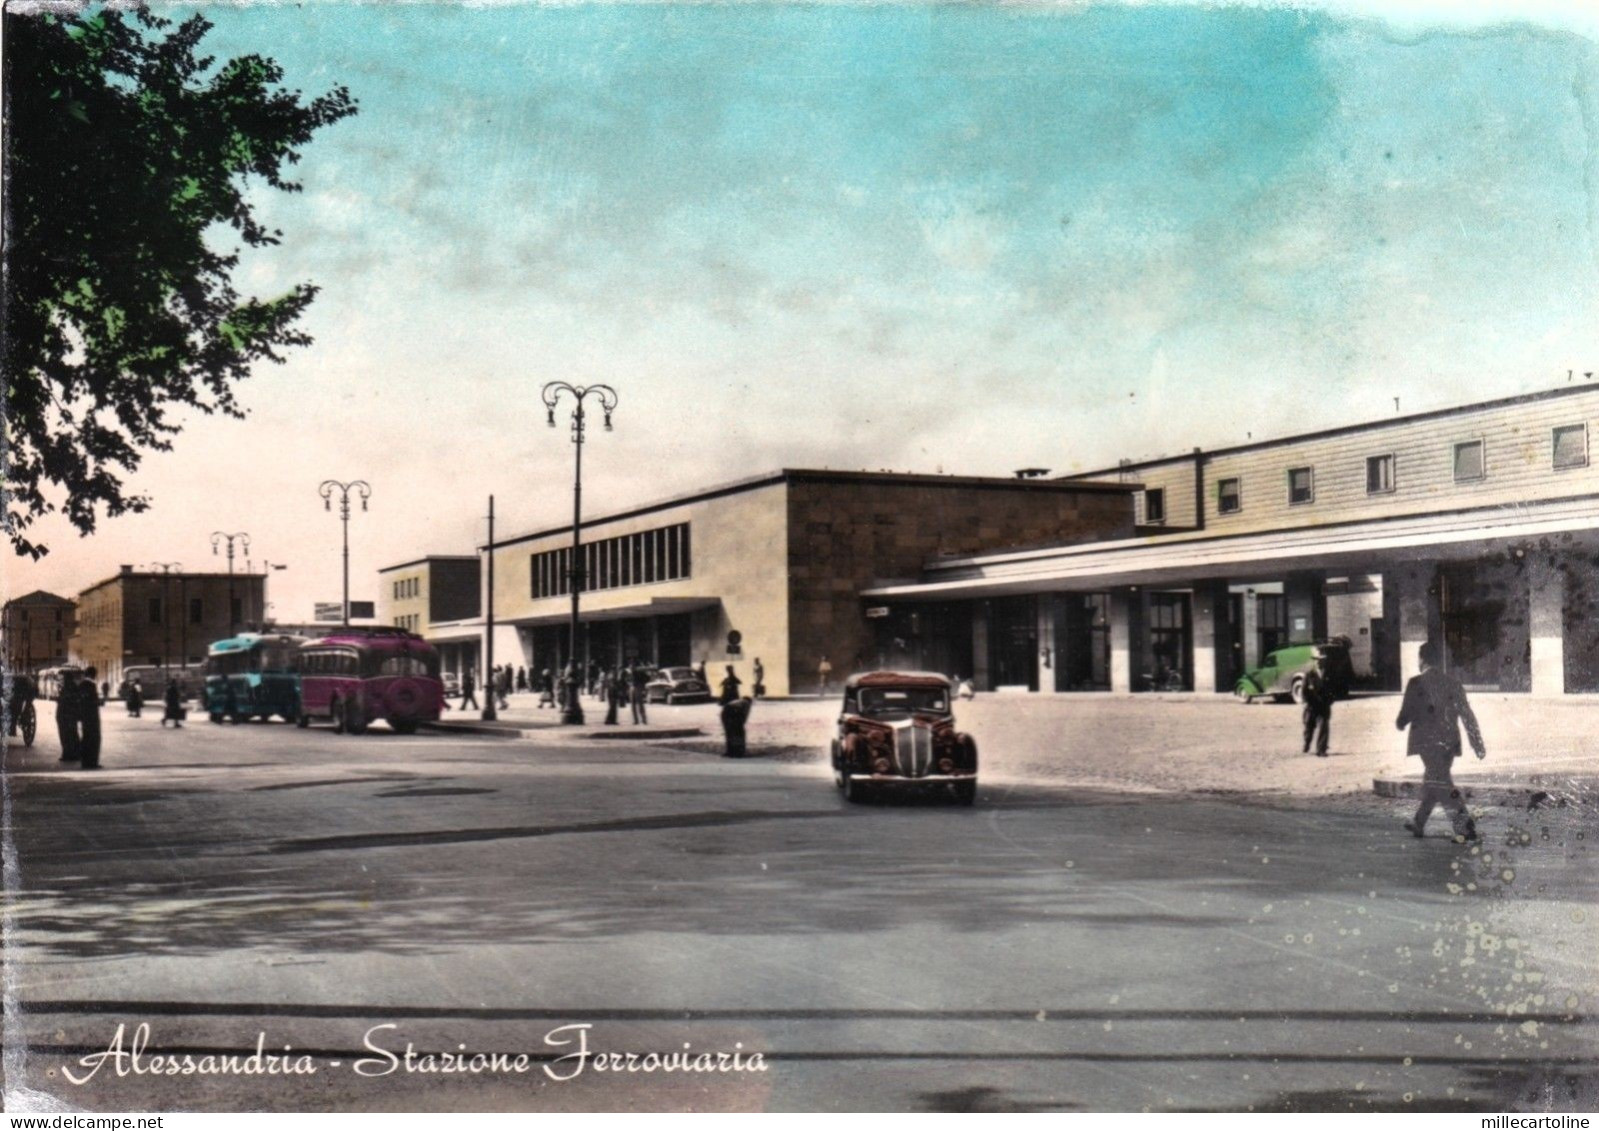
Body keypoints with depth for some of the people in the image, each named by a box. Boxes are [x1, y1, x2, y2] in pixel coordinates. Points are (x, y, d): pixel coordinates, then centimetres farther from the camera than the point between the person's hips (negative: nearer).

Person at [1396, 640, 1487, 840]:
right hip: (1449, 741, 6)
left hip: (1428, 741, -6)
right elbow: (1467, 715, 4)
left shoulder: (1416, 683, -7)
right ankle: (1418, 824, 31)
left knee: (1441, 783, -7)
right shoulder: (1452, 682, 6)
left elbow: (1406, 713, -6)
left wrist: (1400, 723, 18)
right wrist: (1478, 744, 5)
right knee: (1433, 781, 19)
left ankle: (1465, 827, -18)